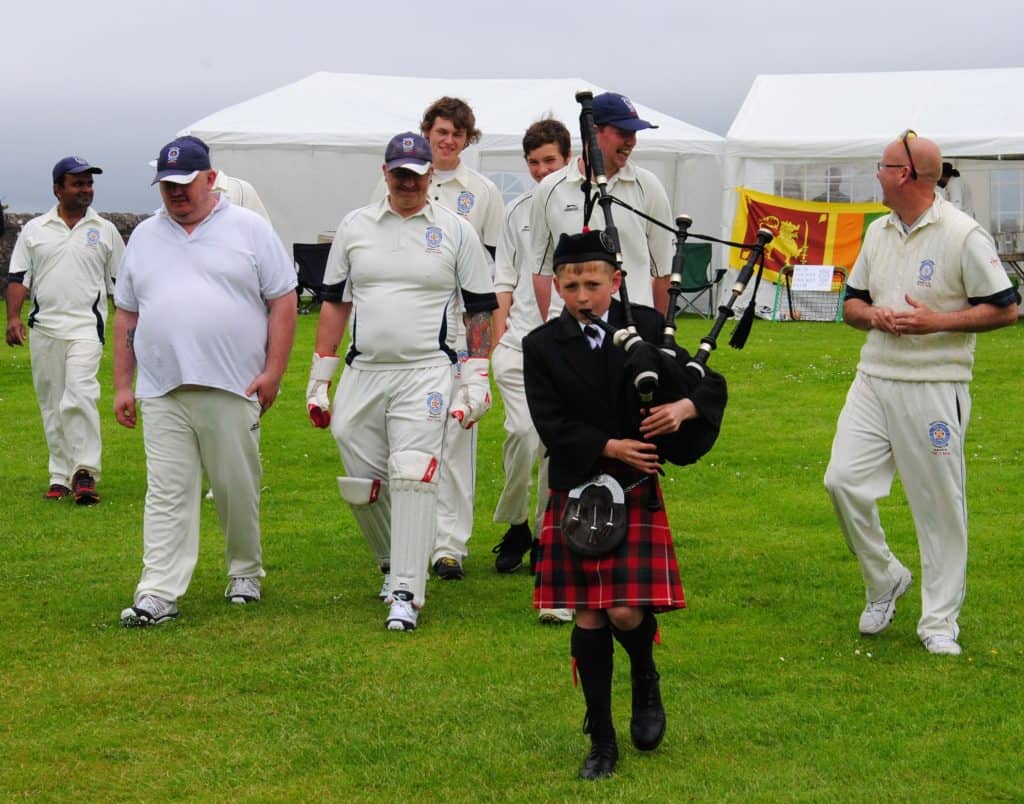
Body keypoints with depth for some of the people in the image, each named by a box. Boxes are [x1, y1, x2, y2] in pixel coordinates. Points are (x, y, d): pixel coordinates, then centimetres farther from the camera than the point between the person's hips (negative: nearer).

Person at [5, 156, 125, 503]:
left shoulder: (105, 230, 9)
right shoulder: (34, 230, 10)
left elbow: (120, 284, 12)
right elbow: (18, 277, 8)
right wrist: (13, 317, -6)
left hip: (86, 326, -3)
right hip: (43, 329, 3)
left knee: (80, 395, -19)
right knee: (51, 406, 6)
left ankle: (85, 472, -19)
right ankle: (61, 476, 14)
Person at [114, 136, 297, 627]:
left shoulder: (249, 230, 4)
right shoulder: (144, 237, 15)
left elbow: (282, 301, 1)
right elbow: (126, 314, 17)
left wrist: (273, 371, -6)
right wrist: (122, 385, 11)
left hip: (233, 387, -2)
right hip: (162, 392, 2)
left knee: (238, 489, 6)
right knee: (167, 494, -3)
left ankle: (245, 574, 24)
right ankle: (158, 596, -6)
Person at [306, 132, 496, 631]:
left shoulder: (456, 231, 4)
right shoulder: (354, 227, 11)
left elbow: (481, 309, 7)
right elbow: (334, 303, 14)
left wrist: (476, 381, -1)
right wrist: (319, 380, 11)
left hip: (426, 375, -3)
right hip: (362, 375, 3)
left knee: (412, 479, -16)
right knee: (362, 489, 5)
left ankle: (406, 594, -14)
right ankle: (394, 565, 30)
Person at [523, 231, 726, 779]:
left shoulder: (645, 328, 0)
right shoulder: (542, 347, -2)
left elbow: (710, 385, 3)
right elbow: (552, 427, -9)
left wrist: (685, 407, -18)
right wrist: (609, 446, -19)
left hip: (636, 494, 0)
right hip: (575, 496, 1)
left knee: (626, 611, -11)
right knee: (589, 618, 3)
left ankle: (647, 683, 23)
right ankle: (601, 740, 14)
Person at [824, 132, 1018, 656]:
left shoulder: (963, 235, -9)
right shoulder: (878, 232, 13)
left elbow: (1005, 309, -8)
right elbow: (852, 302, 20)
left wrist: (937, 322, -18)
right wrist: (872, 315, -3)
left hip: (934, 389, -6)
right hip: (874, 380, 6)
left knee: (940, 504, -1)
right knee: (843, 480, -4)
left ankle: (940, 622, 9)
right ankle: (884, 579, 18)